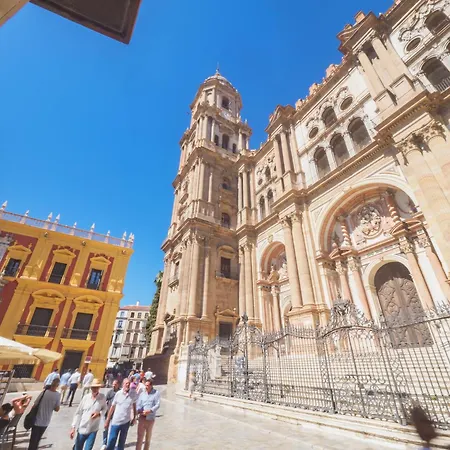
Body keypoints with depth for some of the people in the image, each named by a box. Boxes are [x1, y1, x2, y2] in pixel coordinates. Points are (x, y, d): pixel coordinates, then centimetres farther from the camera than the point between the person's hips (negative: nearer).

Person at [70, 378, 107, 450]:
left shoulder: (102, 398, -13)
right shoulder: (86, 397, -10)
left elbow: (104, 409, 0)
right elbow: (78, 413, -2)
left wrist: (99, 414, -19)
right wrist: (73, 427, -3)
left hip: (93, 430, -1)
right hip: (82, 428, 1)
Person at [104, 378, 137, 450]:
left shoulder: (133, 394, -9)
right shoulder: (118, 394, -12)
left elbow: (134, 406, 4)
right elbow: (112, 407, -3)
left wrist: (134, 418, 7)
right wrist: (107, 420, 0)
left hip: (126, 422, 2)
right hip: (116, 421, -2)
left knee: (122, 442, 17)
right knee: (111, 442, 3)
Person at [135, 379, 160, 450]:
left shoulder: (156, 393, -7)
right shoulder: (142, 394, 3)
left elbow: (157, 405, -11)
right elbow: (138, 405, 0)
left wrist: (149, 411, -24)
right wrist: (138, 411, -21)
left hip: (150, 419, -1)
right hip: (142, 417, 1)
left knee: (148, 437, 15)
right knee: (140, 436, -2)